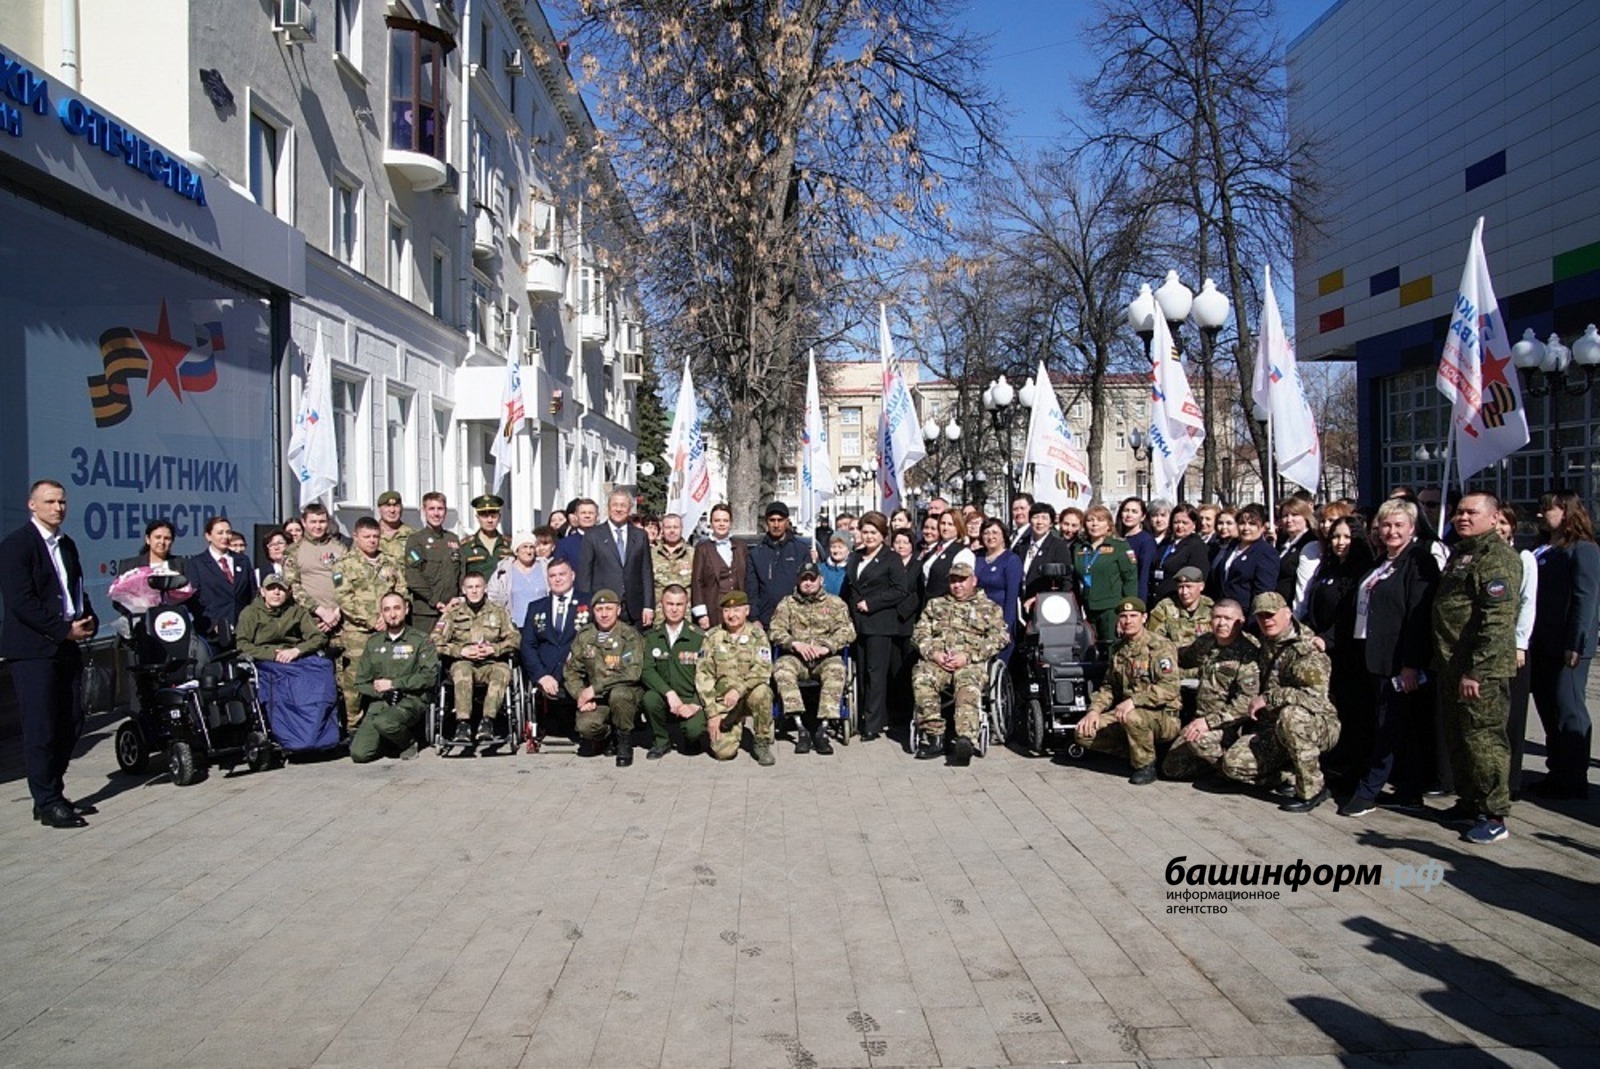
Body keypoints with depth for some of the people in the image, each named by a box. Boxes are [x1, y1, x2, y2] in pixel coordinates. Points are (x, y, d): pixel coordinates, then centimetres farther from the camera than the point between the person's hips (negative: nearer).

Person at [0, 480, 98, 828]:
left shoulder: (66, 545, 16)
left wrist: (88, 621, 1)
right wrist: (64, 629, -15)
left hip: (67, 648, 7)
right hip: (33, 649, -7)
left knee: (70, 725, 9)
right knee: (41, 730, -3)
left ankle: (53, 794, 20)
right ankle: (48, 803, 5)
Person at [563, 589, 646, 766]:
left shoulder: (630, 636, -8)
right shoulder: (584, 637, 6)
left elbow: (632, 673, -20)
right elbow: (570, 671, 6)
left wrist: (595, 688, -21)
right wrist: (581, 695, -13)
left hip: (627, 693, -3)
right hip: (596, 700, 3)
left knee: (618, 693, -37)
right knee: (585, 726, -27)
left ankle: (624, 740, -9)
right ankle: (604, 735, 13)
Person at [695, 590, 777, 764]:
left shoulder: (757, 635, 0)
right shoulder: (713, 638, 3)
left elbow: (763, 670, -14)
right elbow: (703, 675, -1)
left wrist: (739, 689, -29)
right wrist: (712, 713, -8)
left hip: (749, 695, 0)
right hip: (722, 701, 1)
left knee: (762, 692, -35)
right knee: (723, 751, -19)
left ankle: (762, 743, -12)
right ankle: (735, 728, 19)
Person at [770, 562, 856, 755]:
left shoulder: (836, 603, 12)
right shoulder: (787, 604, 15)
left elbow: (848, 632, 1)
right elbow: (775, 630, 3)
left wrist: (826, 647, -16)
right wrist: (795, 643, -15)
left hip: (825, 659, -1)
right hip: (796, 659, 1)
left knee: (836, 670, -35)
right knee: (781, 667, -33)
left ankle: (821, 728, -32)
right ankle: (801, 728, -32)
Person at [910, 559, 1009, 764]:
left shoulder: (989, 608, 20)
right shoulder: (935, 604, 28)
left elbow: (1000, 637, 4)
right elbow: (919, 633, 18)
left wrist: (968, 656, -9)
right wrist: (933, 652, -5)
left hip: (972, 662, -2)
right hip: (937, 659, 2)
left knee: (968, 686, -37)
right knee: (921, 677, -32)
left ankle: (964, 740, -49)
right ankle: (933, 736, -26)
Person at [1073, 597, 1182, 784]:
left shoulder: (1161, 646, -11)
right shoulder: (1117, 649, 12)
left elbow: (1170, 688, -22)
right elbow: (1108, 686, 19)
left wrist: (1134, 700, -30)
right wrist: (1095, 709, 0)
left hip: (1165, 718, -7)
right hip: (1124, 715, 7)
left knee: (1132, 717, -39)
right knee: (1085, 732, -11)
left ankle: (1146, 766, -12)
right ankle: (1133, 751, 6)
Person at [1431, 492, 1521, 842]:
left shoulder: (1498, 557, -13)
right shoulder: (1460, 553, 18)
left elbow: (1498, 621, -21)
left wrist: (1475, 670, -24)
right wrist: (1443, 662, 21)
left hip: (1481, 671, -10)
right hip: (1452, 668, 10)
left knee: (1483, 738, -4)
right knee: (1457, 738, 16)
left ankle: (1494, 815, 5)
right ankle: (1469, 801, 28)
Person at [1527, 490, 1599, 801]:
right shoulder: (1541, 552, 15)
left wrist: (1575, 644, -20)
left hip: (1567, 647, -8)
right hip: (1540, 646, 8)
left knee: (1568, 711, -2)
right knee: (1548, 711, 12)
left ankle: (1575, 781, 6)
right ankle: (1558, 774, 20)